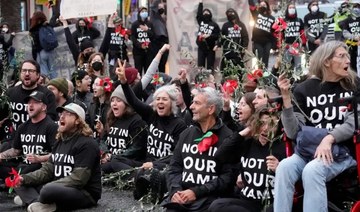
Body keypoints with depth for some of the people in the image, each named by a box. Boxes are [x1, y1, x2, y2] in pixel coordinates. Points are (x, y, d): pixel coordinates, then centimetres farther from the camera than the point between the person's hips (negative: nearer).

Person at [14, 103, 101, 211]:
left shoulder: (87, 144, -13)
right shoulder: (60, 141, 15)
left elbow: (78, 178, -22)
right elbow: (47, 170, 10)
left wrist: (48, 188, -24)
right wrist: (24, 178, -7)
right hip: (60, 189, 9)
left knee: (49, 190, -38)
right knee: (20, 184, 2)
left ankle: (32, 199, -6)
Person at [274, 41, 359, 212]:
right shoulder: (305, 89, 5)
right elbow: (293, 133, -2)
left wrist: (329, 139, -24)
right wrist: (286, 97, -13)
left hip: (343, 151, -2)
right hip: (308, 150, 2)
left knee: (312, 171, -33)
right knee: (284, 166, -30)